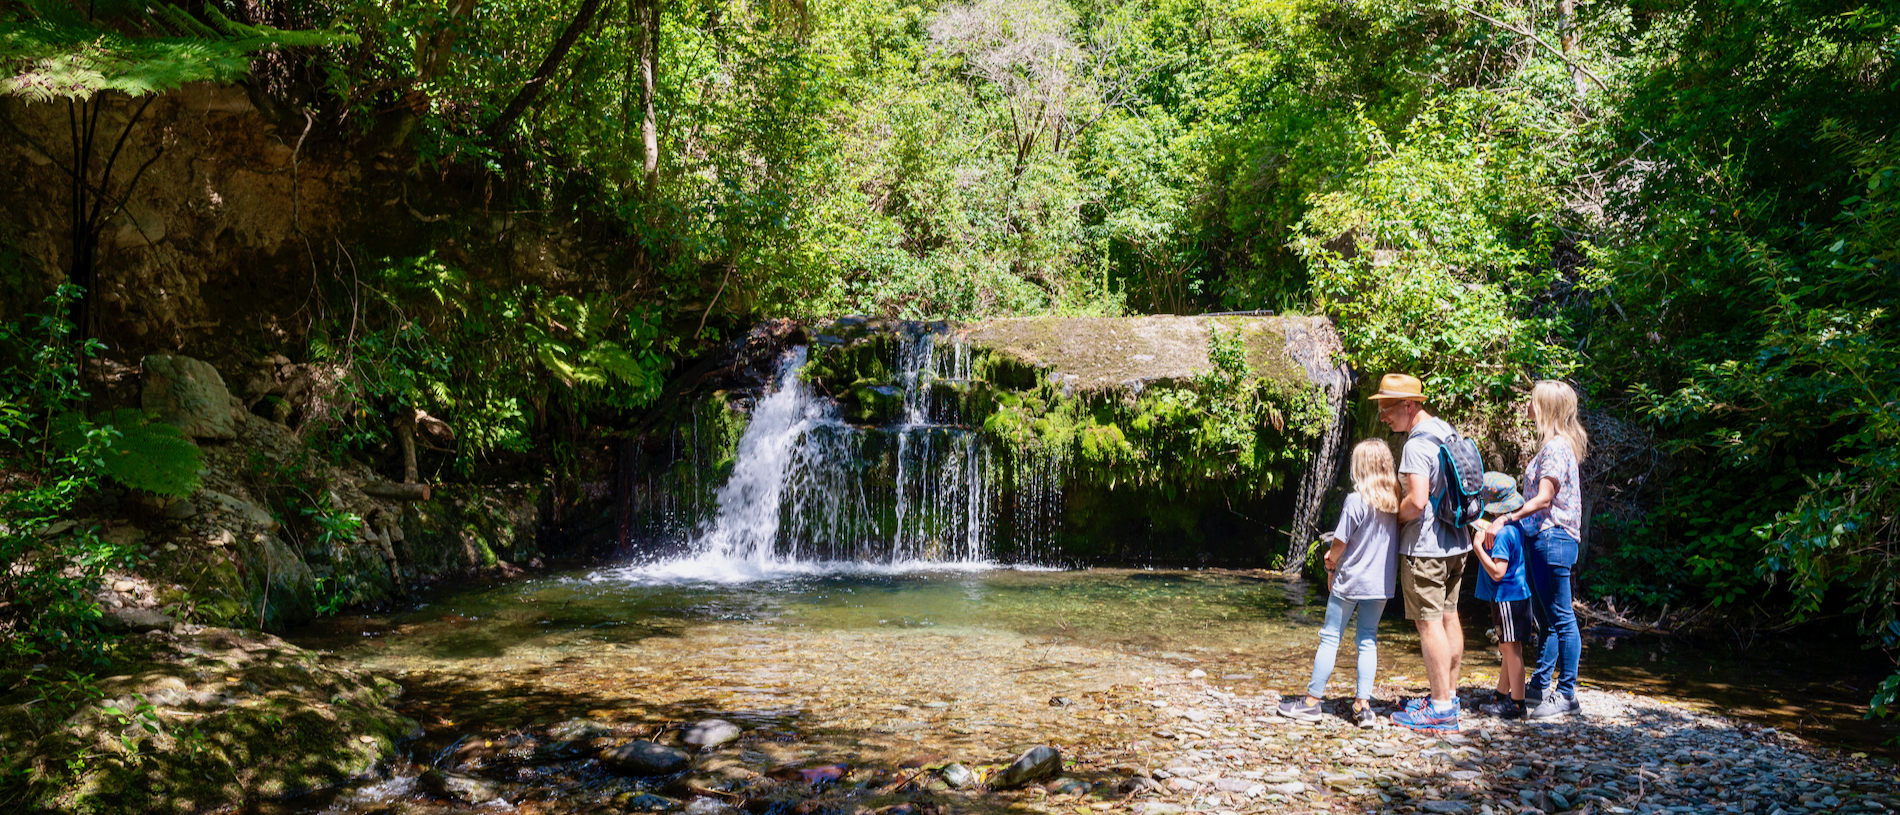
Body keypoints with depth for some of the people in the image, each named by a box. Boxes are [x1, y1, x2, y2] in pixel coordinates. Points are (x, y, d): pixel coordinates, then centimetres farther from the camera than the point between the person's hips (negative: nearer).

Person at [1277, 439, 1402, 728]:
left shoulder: (1356, 500, -16)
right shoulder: (1395, 500, 1)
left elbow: (1339, 543, -12)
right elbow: (1391, 540, 11)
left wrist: (1331, 565, 9)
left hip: (1350, 581, -5)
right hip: (1381, 582, 5)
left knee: (1329, 639, 4)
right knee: (1368, 641, 10)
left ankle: (1311, 702, 10)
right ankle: (1363, 705, 8)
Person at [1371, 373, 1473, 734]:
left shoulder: (1417, 445, -18)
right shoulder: (1449, 433, 11)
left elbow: (1417, 500, -26)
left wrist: (1395, 519, -9)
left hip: (1425, 546, -10)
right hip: (1456, 542, 10)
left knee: (1429, 623, -5)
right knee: (1449, 617, 15)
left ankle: (1441, 709, -3)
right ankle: (1449, 695, 23)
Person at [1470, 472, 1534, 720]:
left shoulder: (1503, 533, -23)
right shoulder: (1514, 525, 7)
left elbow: (1497, 572, -25)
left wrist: (1478, 546, -23)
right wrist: (1484, 529, 18)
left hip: (1508, 597, -10)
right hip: (1516, 594, 10)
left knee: (1511, 648, -4)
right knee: (1507, 648, 18)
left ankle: (1516, 703, 2)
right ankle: (1501, 696, 29)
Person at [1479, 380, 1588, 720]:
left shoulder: (1557, 446, -14)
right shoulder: (1551, 445, 16)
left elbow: (1543, 499, -19)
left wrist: (1507, 518, -18)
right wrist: (1512, 517, 14)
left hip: (1552, 538, -10)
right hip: (1540, 539, 10)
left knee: (1561, 619, -4)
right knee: (1547, 620, 15)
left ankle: (1567, 696, 1)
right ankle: (1540, 686, 23)